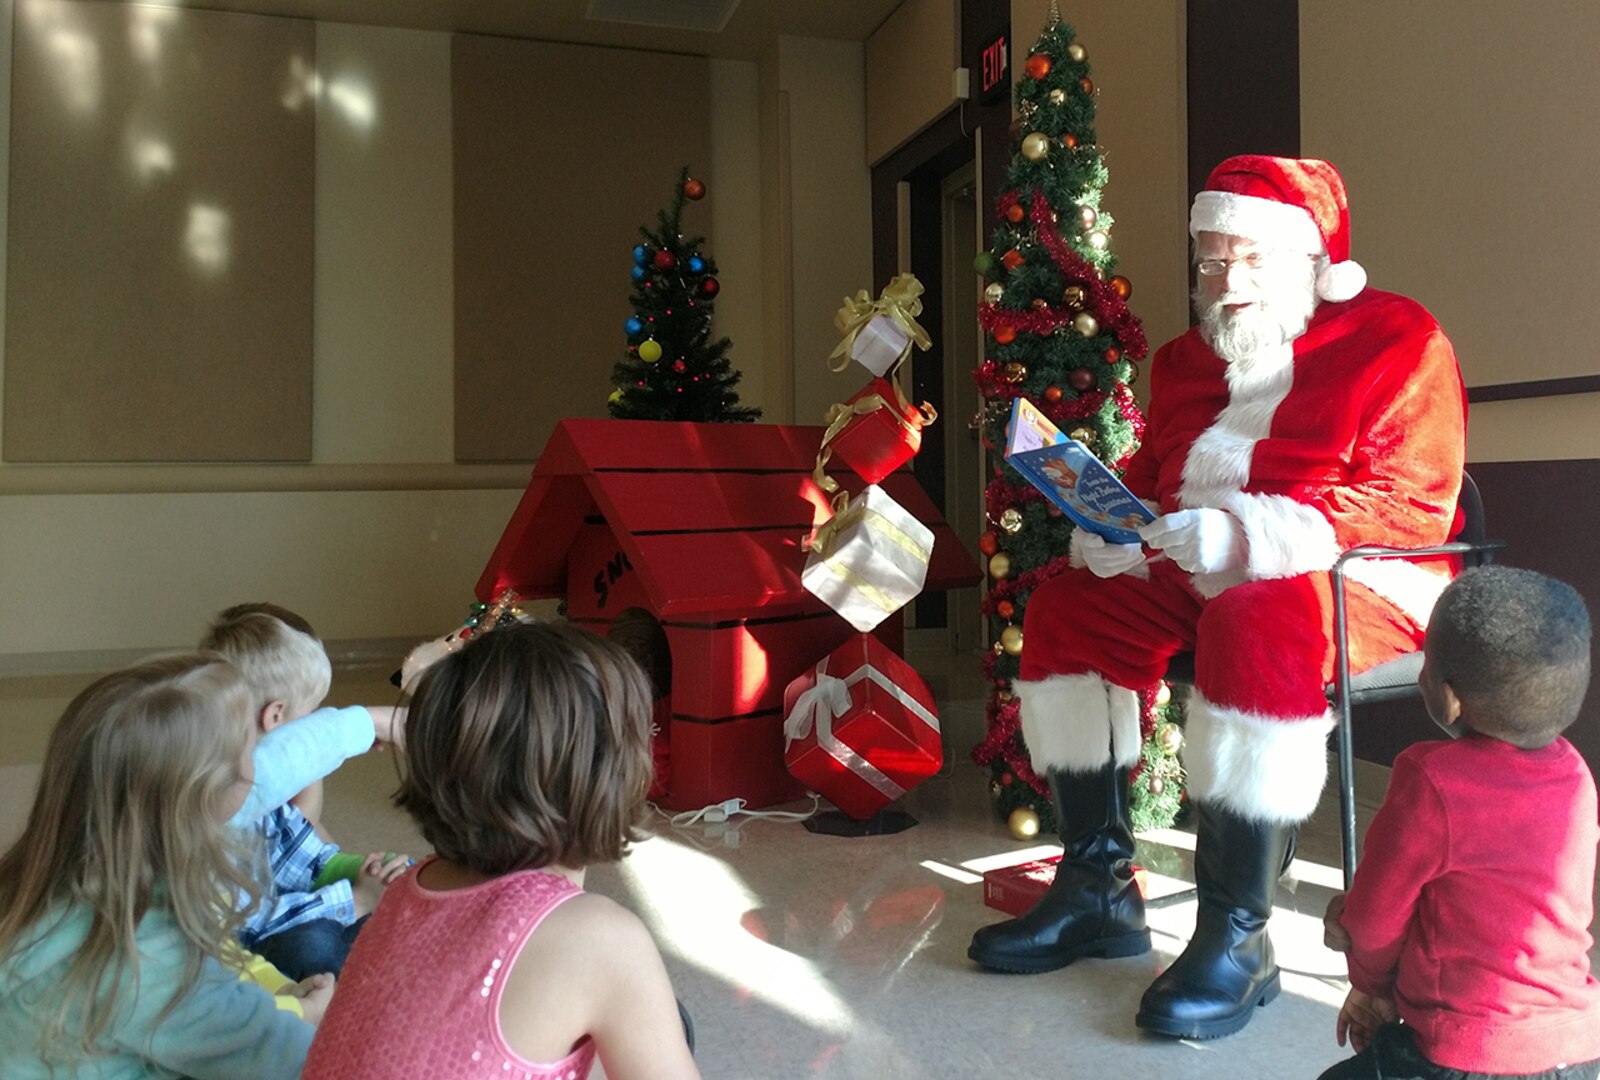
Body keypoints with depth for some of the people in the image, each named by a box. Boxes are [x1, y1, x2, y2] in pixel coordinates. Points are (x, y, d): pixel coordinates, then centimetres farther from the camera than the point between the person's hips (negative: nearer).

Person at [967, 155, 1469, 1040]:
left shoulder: (1396, 339, -3)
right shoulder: (1185, 361, 17)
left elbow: (1414, 504, -14)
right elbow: (1146, 475, 17)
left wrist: (1247, 533, -27)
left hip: (1361, 581, -6)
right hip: (1197, 582, 7)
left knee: (1255, 626, -37)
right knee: (1064, 607, -10)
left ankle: (1235, 937, -26)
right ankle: (1097, 891, -6)